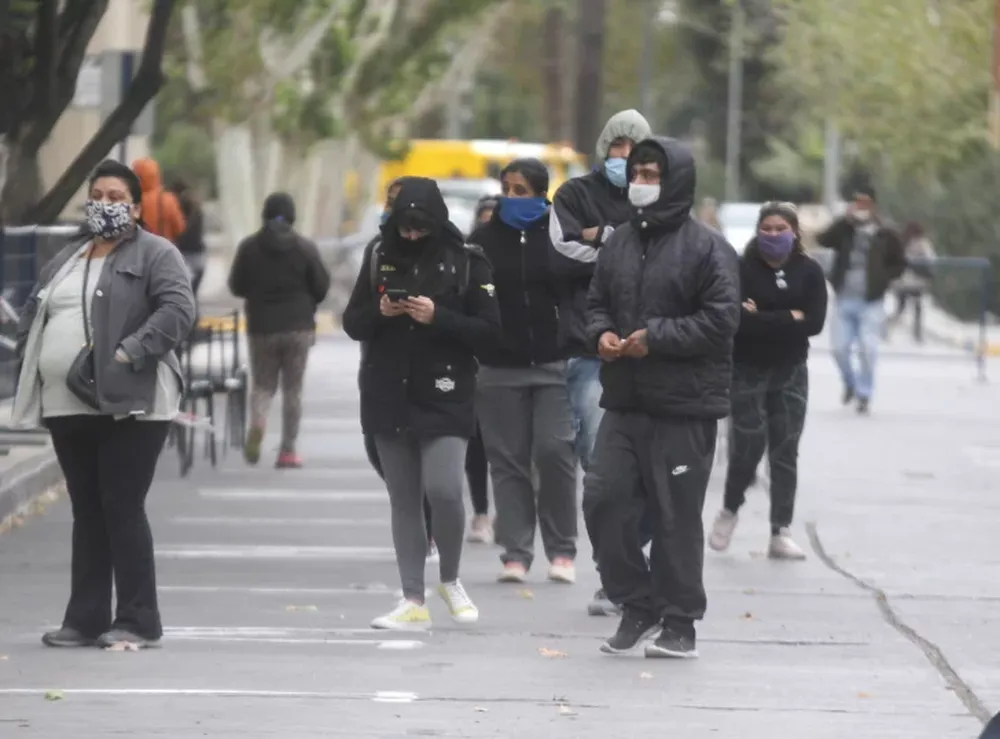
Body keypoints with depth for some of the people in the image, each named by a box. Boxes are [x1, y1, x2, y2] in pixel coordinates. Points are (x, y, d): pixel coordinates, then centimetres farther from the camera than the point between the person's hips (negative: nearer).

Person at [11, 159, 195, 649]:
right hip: (68, 406, 7)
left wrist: (128, 355, -21)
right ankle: (85, 619, 14)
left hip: (129, 405, -7)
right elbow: (32, 314, 25)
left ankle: (138, 622, -2)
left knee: (123, 510, -8)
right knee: (87, 513, 10)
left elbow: (178, 309, -14)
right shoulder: (66, 260, 21)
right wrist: (31, 359, 6)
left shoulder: (156, 255, -1)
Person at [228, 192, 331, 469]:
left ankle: (257, 421, -20)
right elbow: (321, 287, -2)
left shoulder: (249, 247, -3)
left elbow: (236, 286, 1)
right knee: (292, 389, 7)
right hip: (299, 327, -1)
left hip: (261, 328, 1)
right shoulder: (305, 247, -5)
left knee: (263, 384, 11)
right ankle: (288, 451, 6)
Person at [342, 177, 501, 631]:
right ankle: (413, 601, 9)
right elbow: (352, 323, 10)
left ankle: (450, 579, 11)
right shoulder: (380, 257, 6)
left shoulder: (466, 261, -3)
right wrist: (379, 312, -11)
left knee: (443, 490, -15)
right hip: (389, 396, 3)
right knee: (403, 501, 5)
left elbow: (489, 329, -5)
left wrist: (437, 317, -18)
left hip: (445, 397, -3)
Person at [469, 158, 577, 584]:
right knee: (508, 459, 2)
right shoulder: (483, 241, 7)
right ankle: (515, 553, 6)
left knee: (553, 450, -10)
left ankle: (562, 550, 2)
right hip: (499, 368, 2)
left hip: (553, 365, -2)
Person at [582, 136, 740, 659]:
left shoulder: (707, 248, -8)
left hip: (684, 408, -6)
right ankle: (637, 605, 16)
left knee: (677, 517, -1)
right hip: (623, 401, 6)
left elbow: (721, 318, -15)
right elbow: (596, 302, 21)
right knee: (604, 500, 1)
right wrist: (601, 333, -2)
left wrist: (656, 338, -18)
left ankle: (679, 622, 10)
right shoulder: (620, 242, 12)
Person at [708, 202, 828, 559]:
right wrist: (789, 319, -15)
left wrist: (762, 318, -14)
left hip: (791, 372, 2)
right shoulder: (742, 269, -7)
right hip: (747, 370, -2)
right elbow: (737, 319, -19)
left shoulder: (809, 272, 0)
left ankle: (781, 532, 6)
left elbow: (814, 322, -11)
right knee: (747, 447, -5)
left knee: (785, 451, 2)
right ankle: (730, 510, 23)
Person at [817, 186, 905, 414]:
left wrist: (883, 278, -10)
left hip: (871, 302, -2)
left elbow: (900, 264, 8)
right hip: (845, 300, 2)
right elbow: (823, 240, -16)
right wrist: (847, 220, -21)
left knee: (868, 349, -9)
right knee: (840, 348, 3)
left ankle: (864, 393, 7)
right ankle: (850, 383, 31)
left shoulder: (886, 234, 0)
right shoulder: (844, 228, 2)